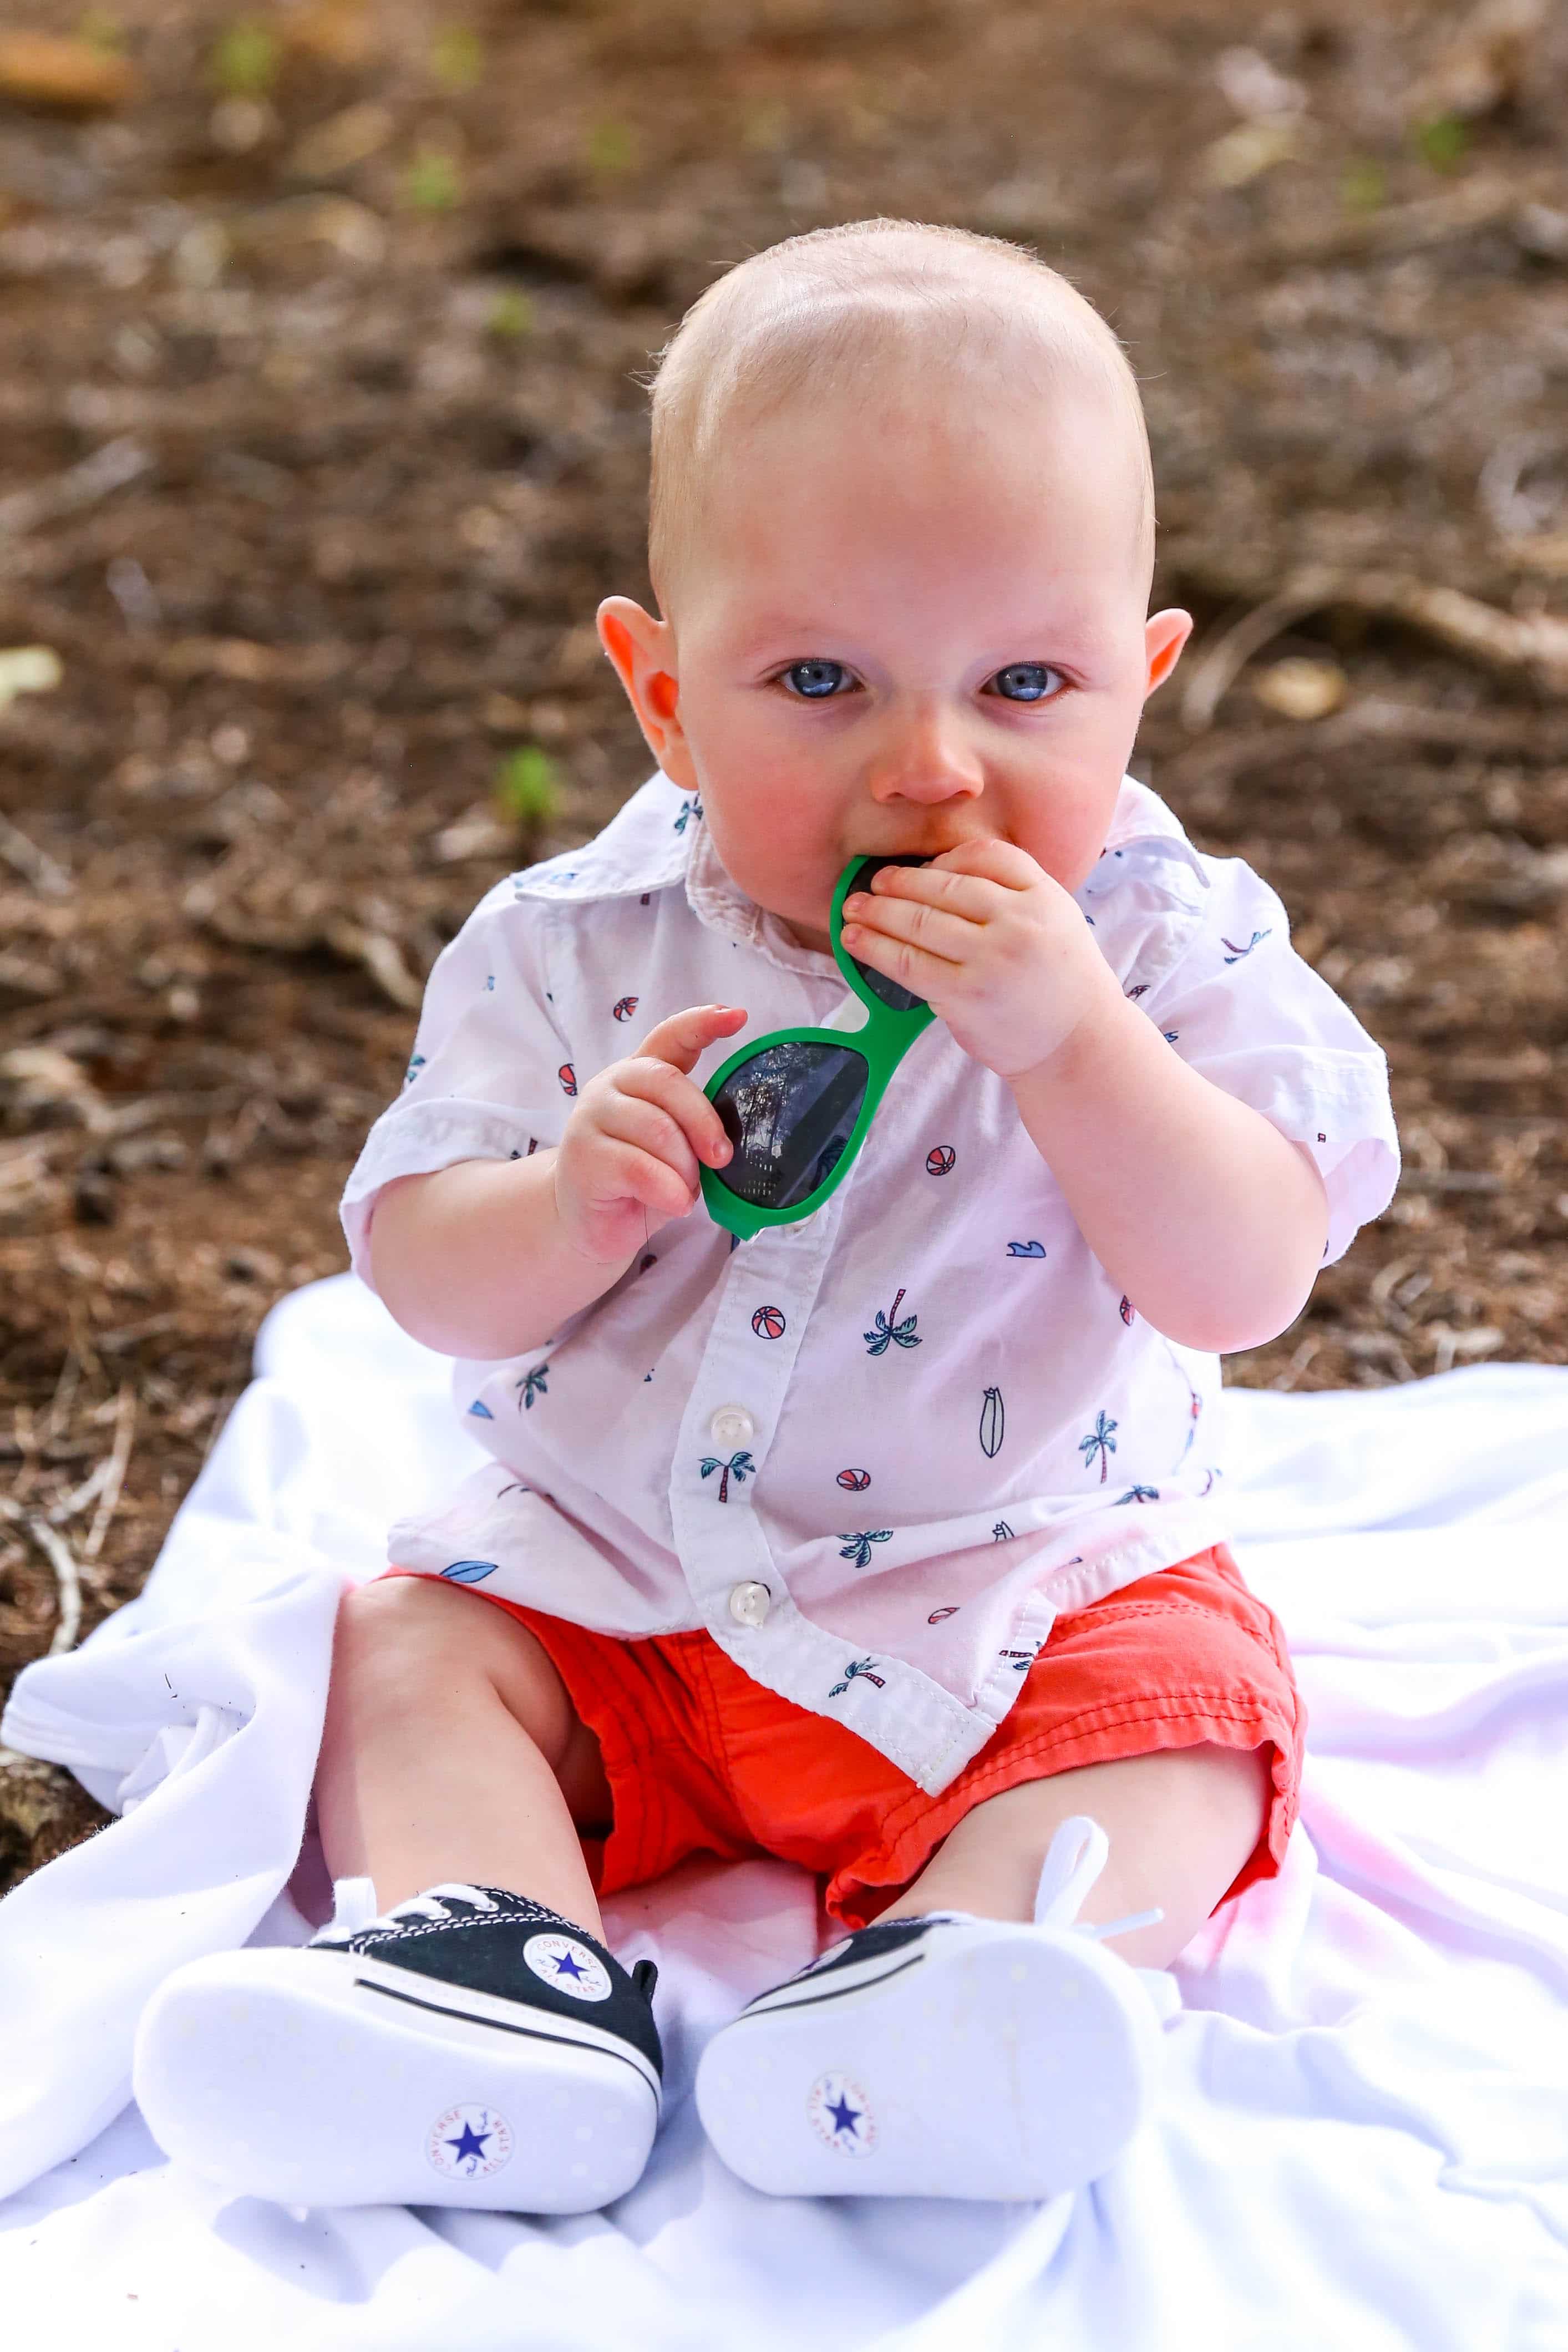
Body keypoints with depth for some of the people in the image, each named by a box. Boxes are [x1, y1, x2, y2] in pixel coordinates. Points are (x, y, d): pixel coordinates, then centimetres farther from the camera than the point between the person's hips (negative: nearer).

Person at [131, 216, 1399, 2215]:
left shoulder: (1166, 947, -14)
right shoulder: (582, 950, -9)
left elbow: (1247, 1284, -25)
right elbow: (427, 1281, -10)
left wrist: (1068, 1040, -38)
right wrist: (571, 1205, -33)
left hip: (1024, 1577, -2)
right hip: (608, 1564, 2)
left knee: (1186, 1709, -24)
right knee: (406, 1648, -13)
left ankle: (969, 1988, -41)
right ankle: (500, 1980, -31)